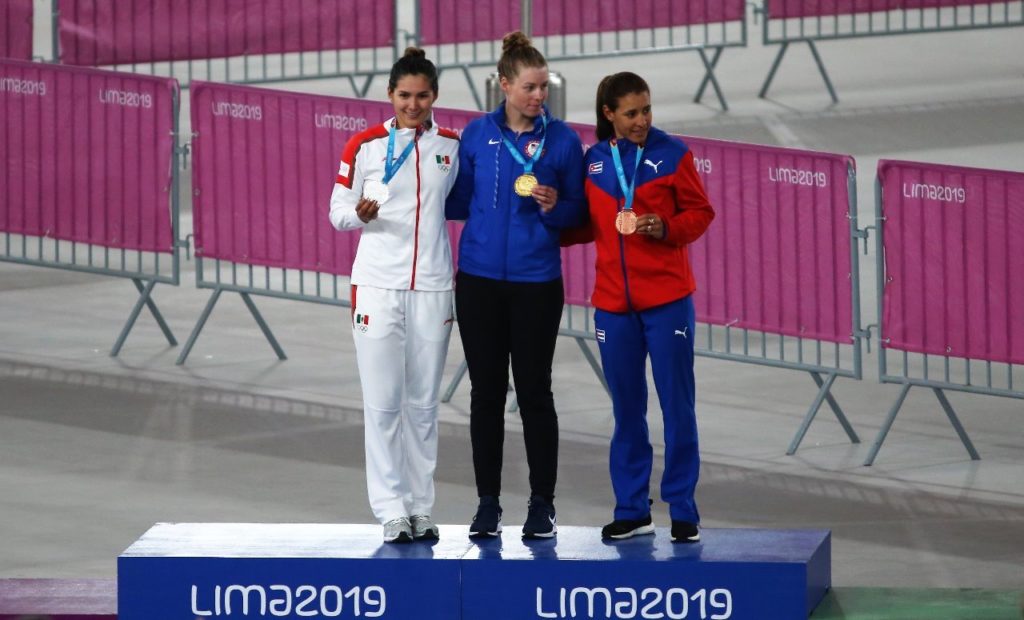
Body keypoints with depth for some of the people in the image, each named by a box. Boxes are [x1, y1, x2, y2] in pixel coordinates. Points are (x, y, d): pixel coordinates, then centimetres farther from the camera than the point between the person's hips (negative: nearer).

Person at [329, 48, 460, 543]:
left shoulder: (450, 145, 6)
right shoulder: (365, 145, -3)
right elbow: (337, 212, 0)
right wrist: (360, 214, -20)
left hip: (432, 288, 3)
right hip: (378, 286, -3)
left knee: (423, 404, 7)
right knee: (383, 404, -4)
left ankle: (421, 508, 14)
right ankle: (392, 511, 0)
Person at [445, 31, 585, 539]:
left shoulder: (562, 139, -1)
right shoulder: (477, 135, 3)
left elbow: (575, 214, 4)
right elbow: (459, 201, 10)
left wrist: (552, 207, -15)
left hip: (536, 282, -2)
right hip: (480, 278, 2)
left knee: (534, 390, 0)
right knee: (486, 390, 5)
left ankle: (542, 504, 9)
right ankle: (488, 503, 12)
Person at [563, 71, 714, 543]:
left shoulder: (671, 154, -3)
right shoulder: (593, 162, 6)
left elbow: (700, 212, 1)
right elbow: (588, 224, 14)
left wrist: (667, 228, -17)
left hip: (666, 298, -3)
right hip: (613, 301, 3)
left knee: (677, 405, -1)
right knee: (626, 409, 9)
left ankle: (683, 511, 6)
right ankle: (632, 511, 17)